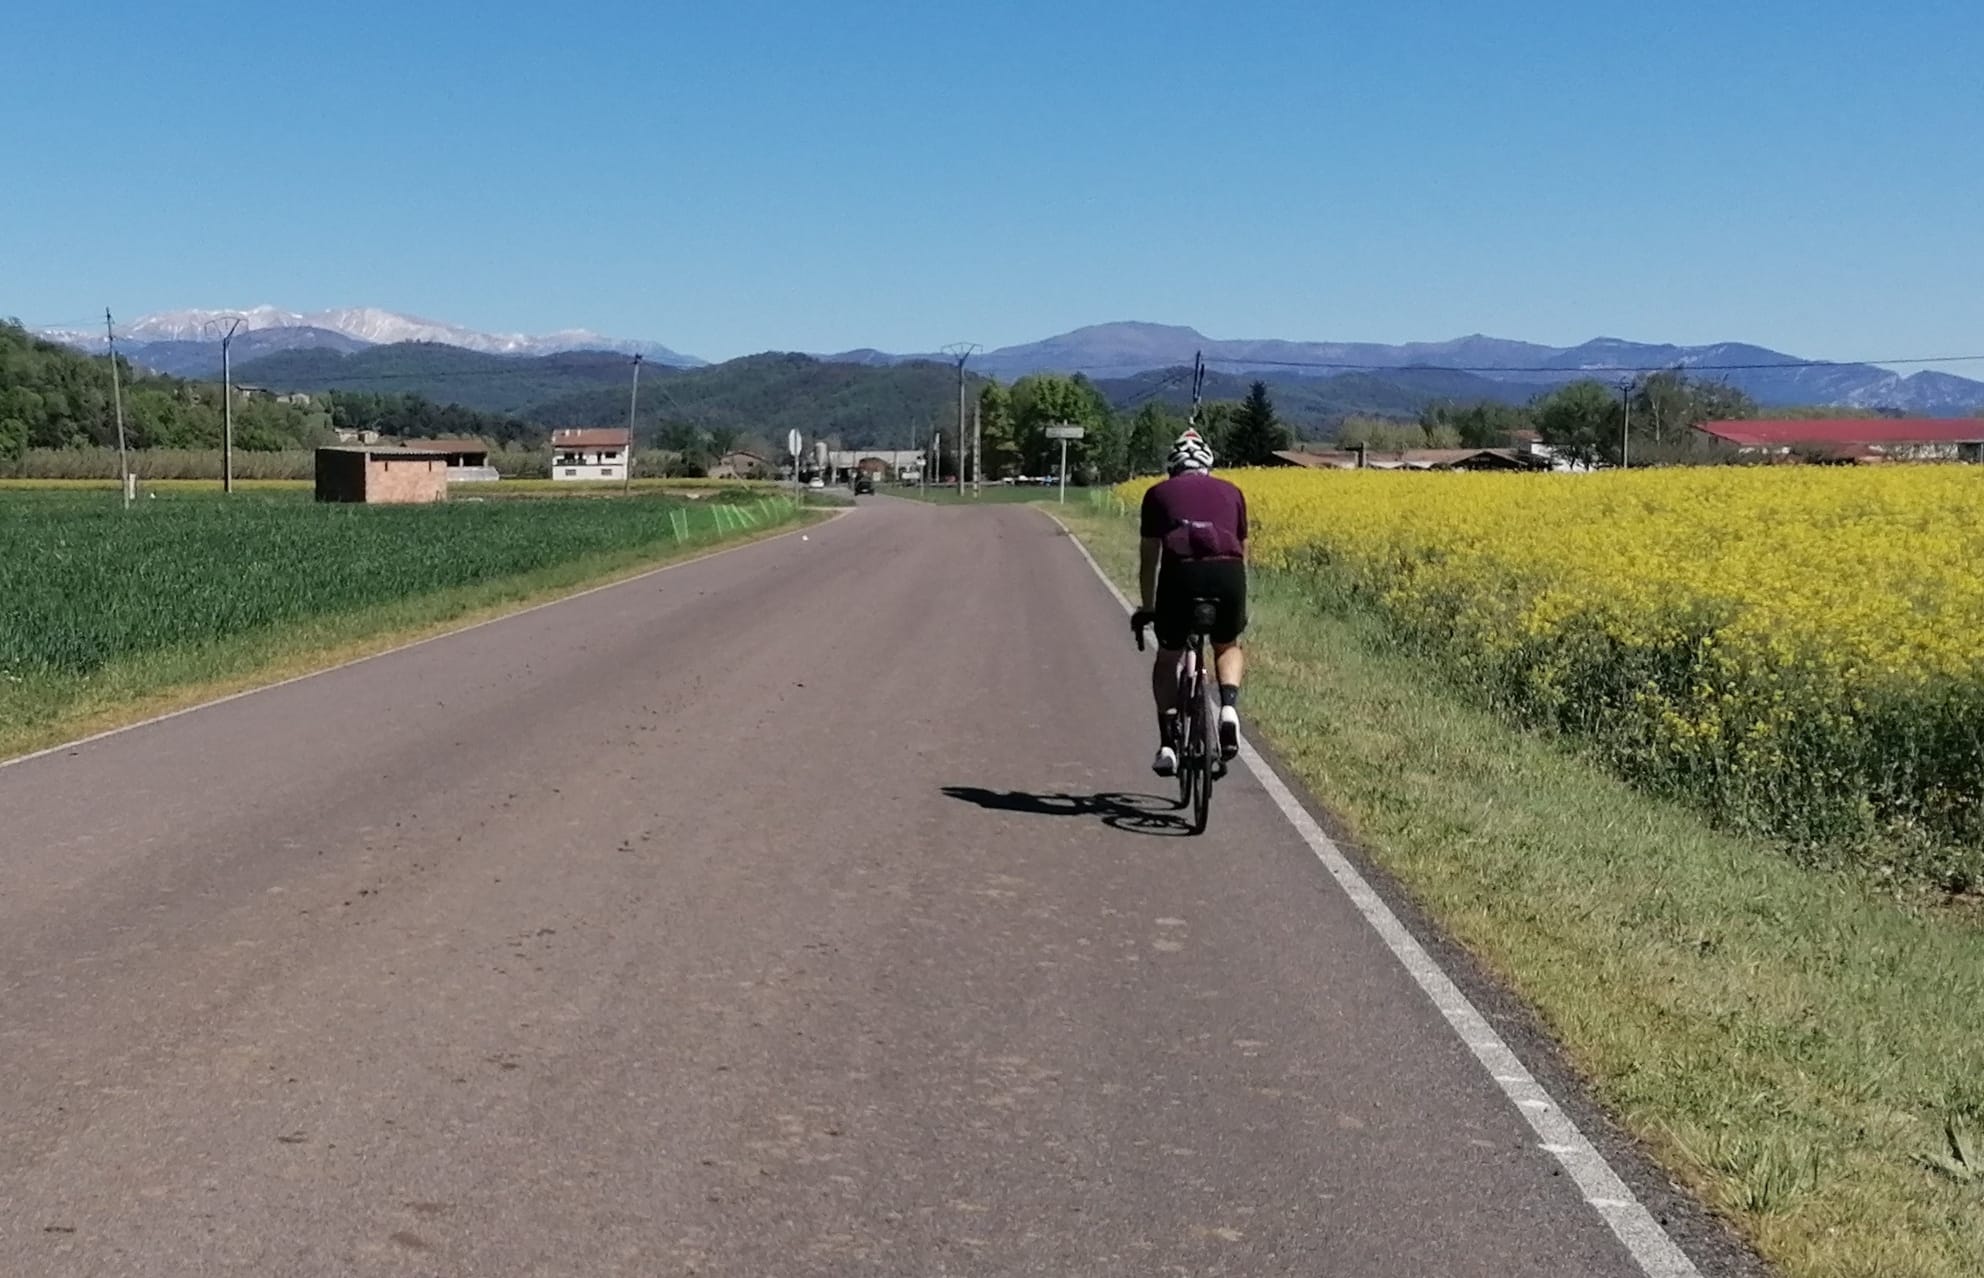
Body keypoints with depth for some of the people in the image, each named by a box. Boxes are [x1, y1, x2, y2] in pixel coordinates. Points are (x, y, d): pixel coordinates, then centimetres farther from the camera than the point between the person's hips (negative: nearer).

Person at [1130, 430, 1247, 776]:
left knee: (1167, 658, 21)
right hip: (1228, 572, 1)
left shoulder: (1158, 493, 24)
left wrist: (1146, 608, 37)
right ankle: (1229, 707, 2)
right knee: (1228, 647, 29)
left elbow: (1149, 559, 26)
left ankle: (1167, 744, 8)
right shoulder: (1231, 492, 29)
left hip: (1180, 572, -1)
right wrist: (1239, 608, 48)